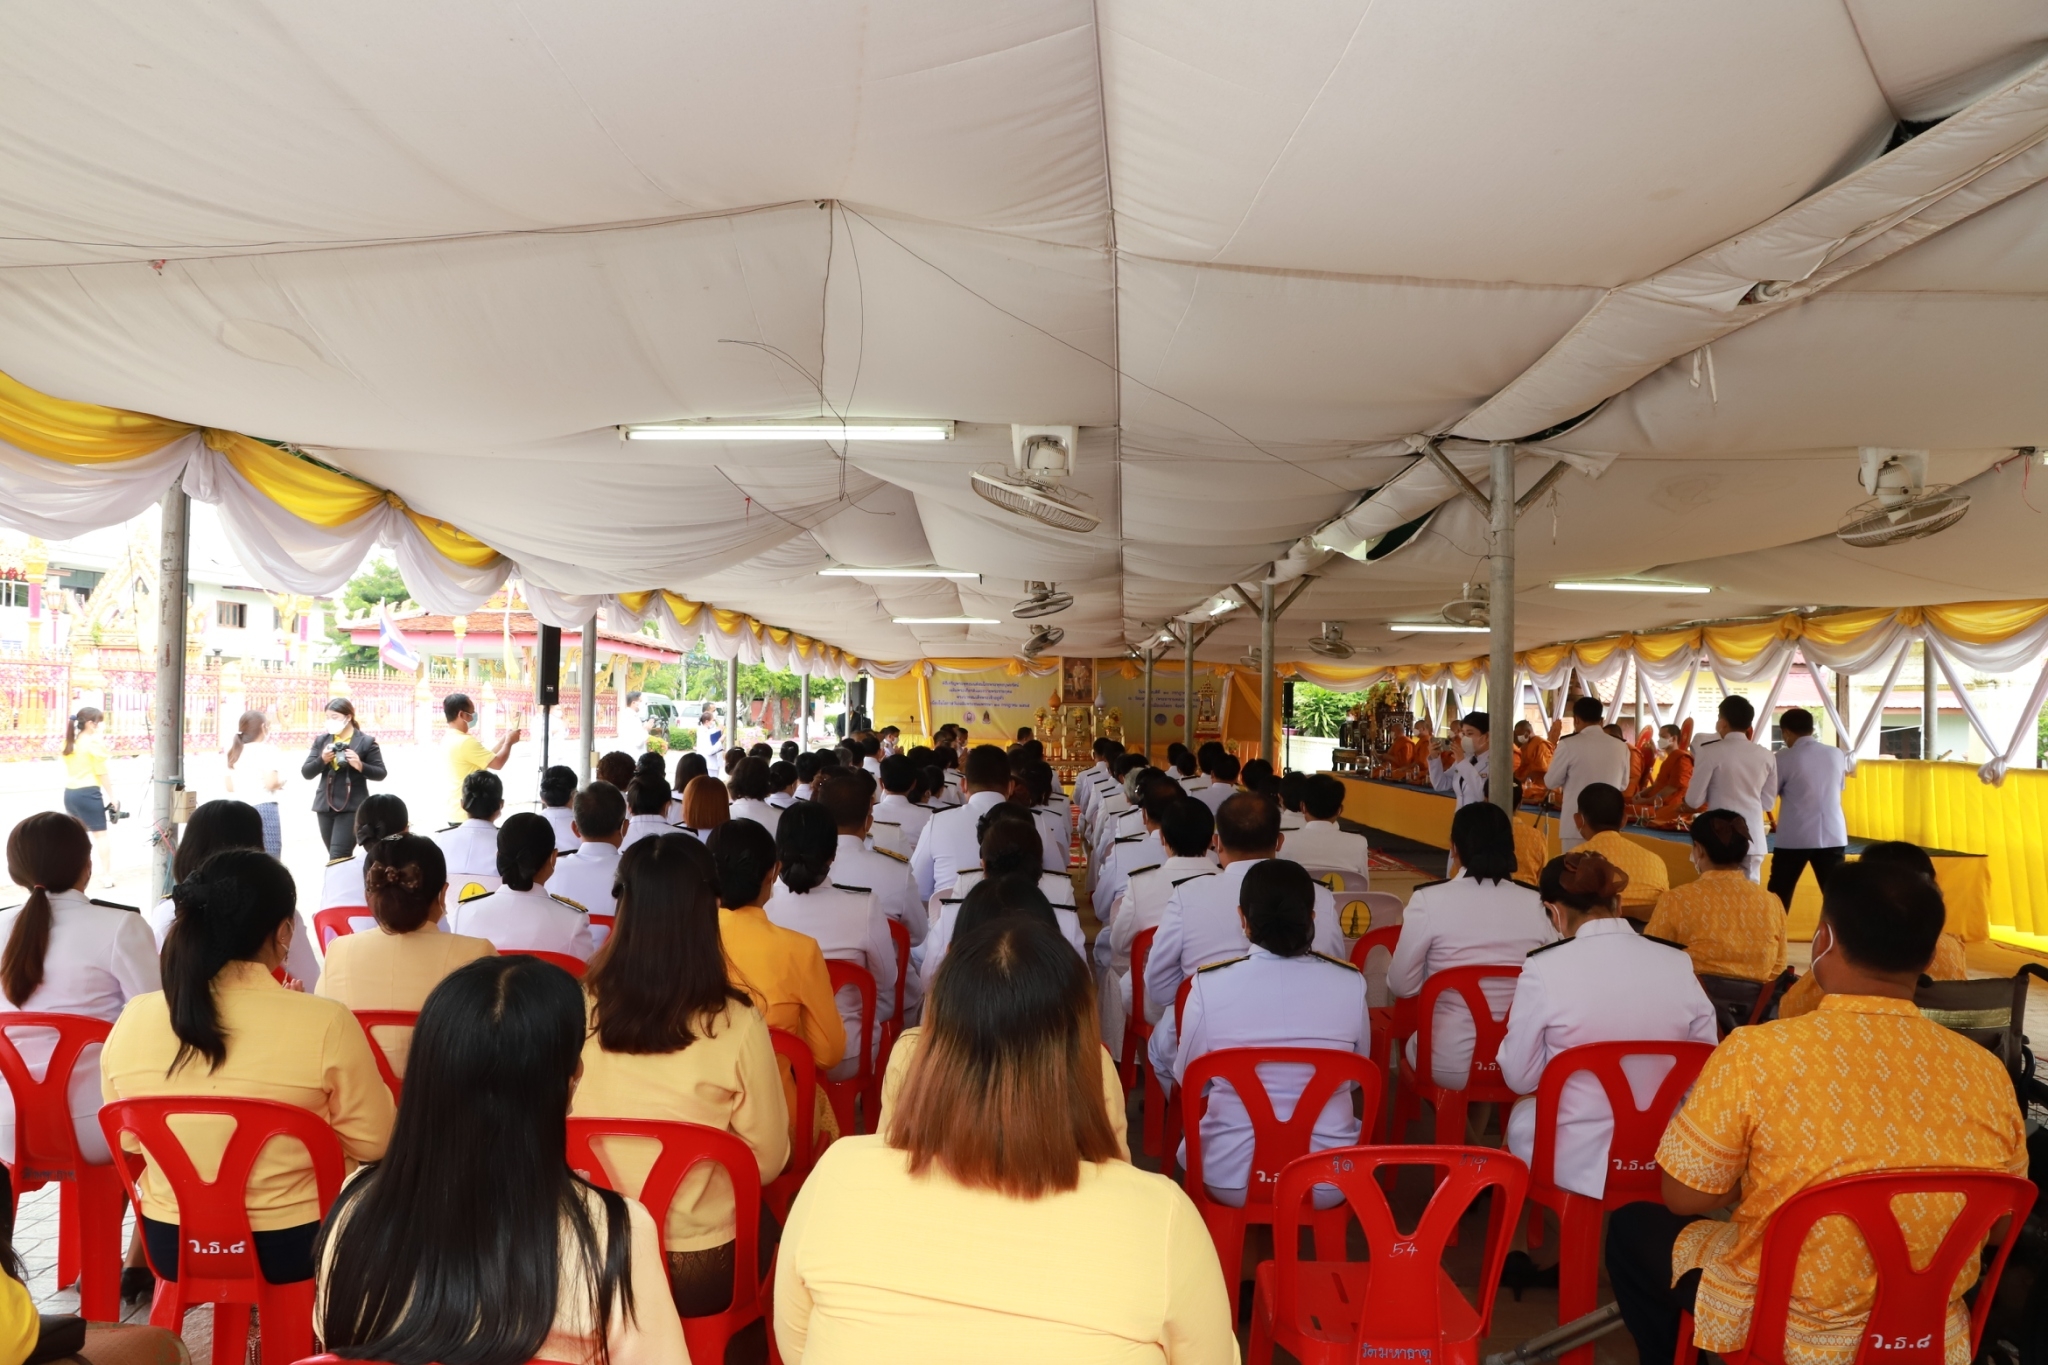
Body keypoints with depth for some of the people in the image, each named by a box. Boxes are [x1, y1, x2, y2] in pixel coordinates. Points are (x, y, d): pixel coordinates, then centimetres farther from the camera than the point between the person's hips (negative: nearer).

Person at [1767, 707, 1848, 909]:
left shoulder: (1784, 758, -7)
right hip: (1833, 836, 4)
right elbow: (1839, 787, 21)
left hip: (1794, 838, -3)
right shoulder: (1837, 755, 6)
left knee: (1778, 896, 7)